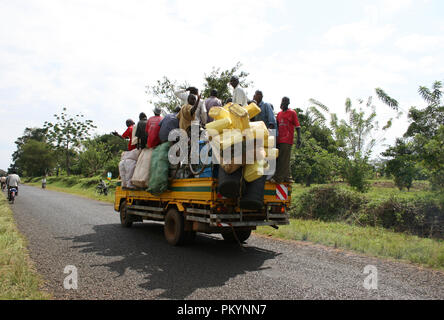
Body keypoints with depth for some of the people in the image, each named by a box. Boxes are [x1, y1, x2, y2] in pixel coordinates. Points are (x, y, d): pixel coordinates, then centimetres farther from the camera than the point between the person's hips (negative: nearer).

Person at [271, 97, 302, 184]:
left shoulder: (292, 113, 3)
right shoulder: (279, 114, 20)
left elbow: (297, 126, 0)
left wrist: (299, 138, -10)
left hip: (287, 140, -7)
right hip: (279, 140, 7)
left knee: (284, 159, -10)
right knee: (279, 159, 5)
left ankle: (278, 178, -15)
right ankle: (286, 177, 10)